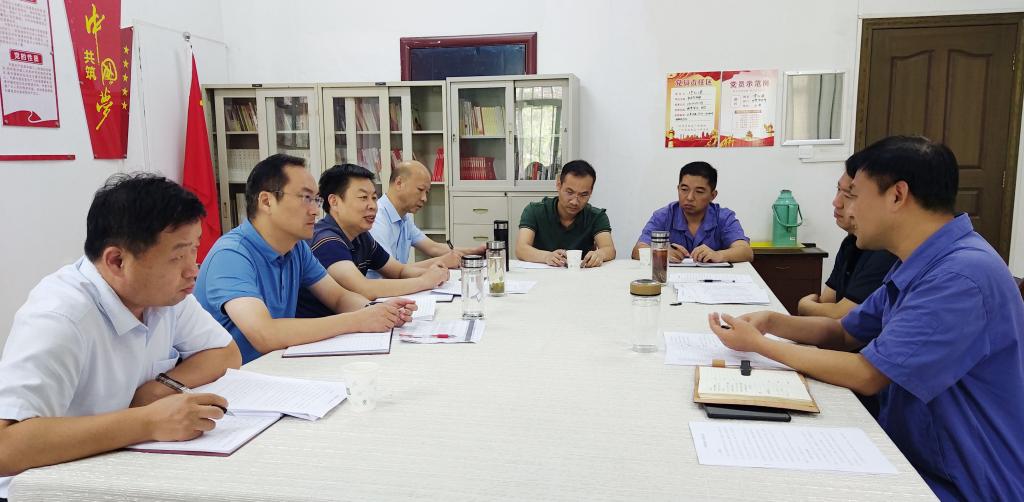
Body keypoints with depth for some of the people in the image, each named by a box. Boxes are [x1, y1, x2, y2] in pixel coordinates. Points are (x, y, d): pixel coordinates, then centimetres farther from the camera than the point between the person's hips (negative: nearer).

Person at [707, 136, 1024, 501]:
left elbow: (867, 375, -25)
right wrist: (772, 322, -4)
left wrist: (759, 344, -15)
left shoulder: (961, 276, -27)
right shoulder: (920, 265, 6)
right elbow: (845, 334, 13)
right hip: (910, 457, 8)